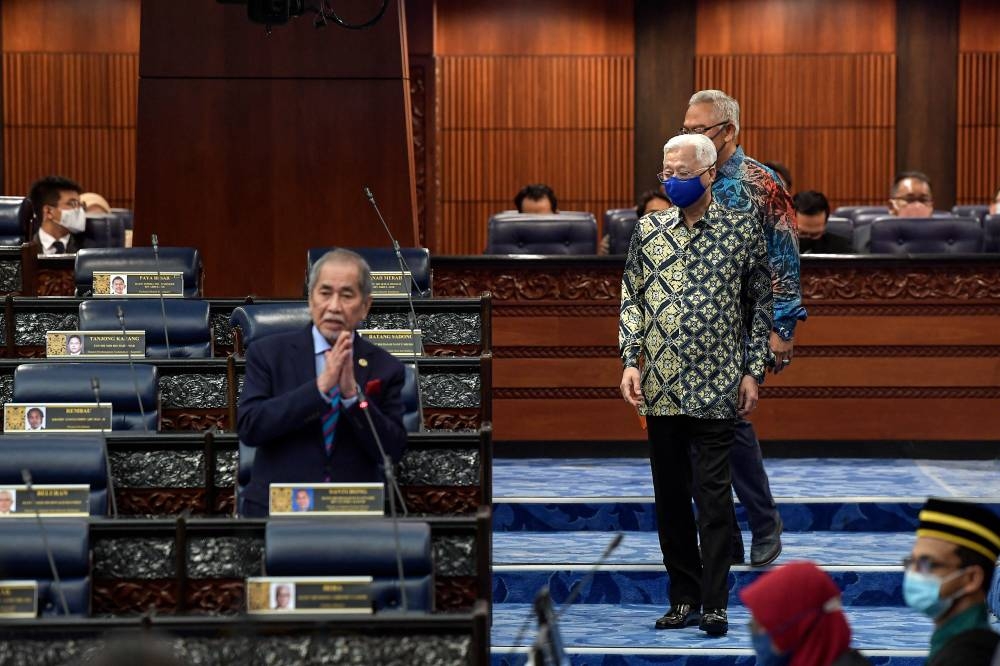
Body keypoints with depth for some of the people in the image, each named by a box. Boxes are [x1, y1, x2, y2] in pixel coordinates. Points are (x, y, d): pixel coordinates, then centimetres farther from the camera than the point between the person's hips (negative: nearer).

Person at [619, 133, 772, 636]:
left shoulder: (742, 229, 0)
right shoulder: (649, 230, 7)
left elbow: (761, 304, 3)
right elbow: (632, 299, 10)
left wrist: (753, 371, -2)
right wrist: (630, 361, -1)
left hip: (716, 387, -4)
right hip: (661, 386, 4)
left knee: (713, 494, -5)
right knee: (670, 495, 8)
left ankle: (715, 604, -1)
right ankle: (683, 598, 17)